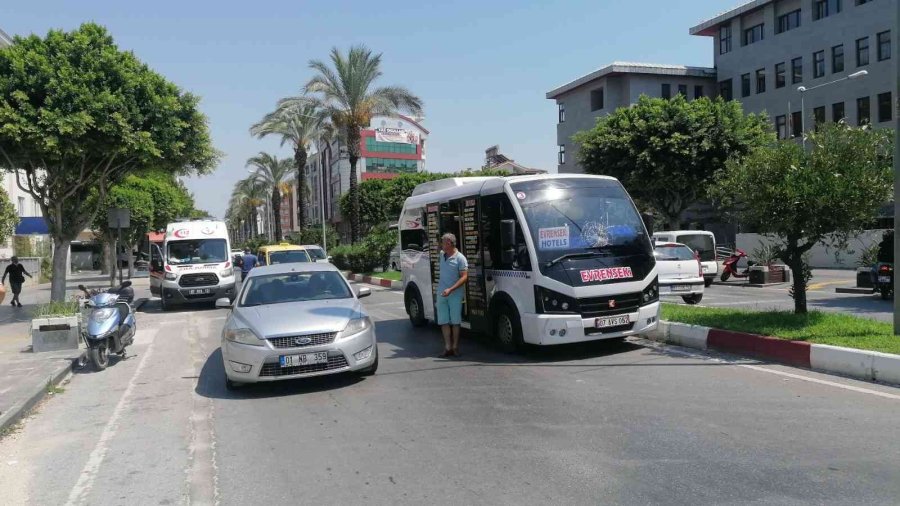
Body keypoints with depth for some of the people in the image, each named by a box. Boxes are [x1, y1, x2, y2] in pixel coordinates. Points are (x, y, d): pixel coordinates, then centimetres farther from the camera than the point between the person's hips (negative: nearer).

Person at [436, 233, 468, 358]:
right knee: (444, 321, 4)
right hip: (441, 293, 6)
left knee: (455, 321, 2)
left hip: (455, 295, -6)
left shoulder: (460, 258, -11)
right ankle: (448, 347, 9)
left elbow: (464, 277, -16)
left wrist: (450, 289, -24)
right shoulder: (442, 255, 10)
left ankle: (455, 347, 12)